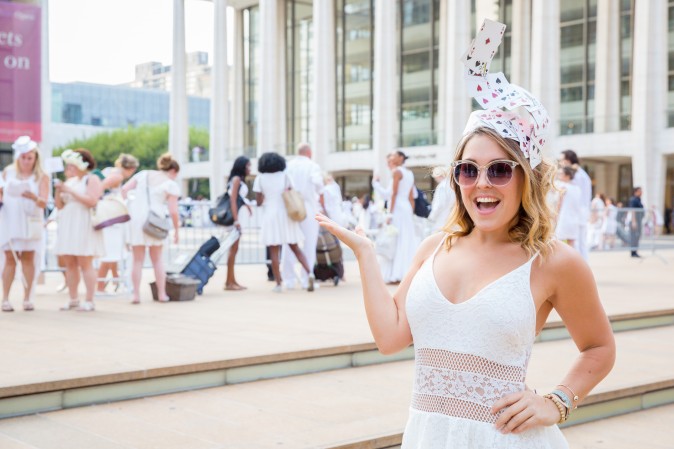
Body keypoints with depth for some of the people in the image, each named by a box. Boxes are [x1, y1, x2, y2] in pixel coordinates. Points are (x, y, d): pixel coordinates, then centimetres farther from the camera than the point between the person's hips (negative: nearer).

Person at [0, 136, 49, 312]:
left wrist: (34, 197, -33)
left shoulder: (41, 177, -3)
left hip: (30, 223, -1)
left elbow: (43, 202, -12)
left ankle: (27, 298, 9)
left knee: (28, 258, 2)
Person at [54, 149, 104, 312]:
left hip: (84, 226, -7)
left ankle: (89, 301, -8)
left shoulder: (92, 179, -1)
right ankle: (73, 300, 9)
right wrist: (58, 191, 1)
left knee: (85, 263, -9)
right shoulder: (69, 181, 19)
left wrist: (71, 191, -15)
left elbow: (92, 201, -16)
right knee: (69, 263, 4)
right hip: (68, 226, 7)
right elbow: (59, 205, 19)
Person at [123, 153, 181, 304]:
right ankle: (162, 294, 14)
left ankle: (136, 295, 2)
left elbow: (124, 189, 4)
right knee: (157, 259, 13)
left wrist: (127, 206, 12)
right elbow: (173, 212, -6)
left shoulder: (143, 174, 12)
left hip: (136, 218, 2)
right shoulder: (171, 185, 0)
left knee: (138, 260, 8)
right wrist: (177, 230, 3)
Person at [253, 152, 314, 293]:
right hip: (286, 215, 2)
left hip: (270, 216, -2)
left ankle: (279, 284, -2)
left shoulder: (260, 178, 2)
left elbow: (259, 202, 0)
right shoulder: (284, 176, 7)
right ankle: (309, 273, -9)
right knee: (295, 248, 9)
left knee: (274, 251, 1)